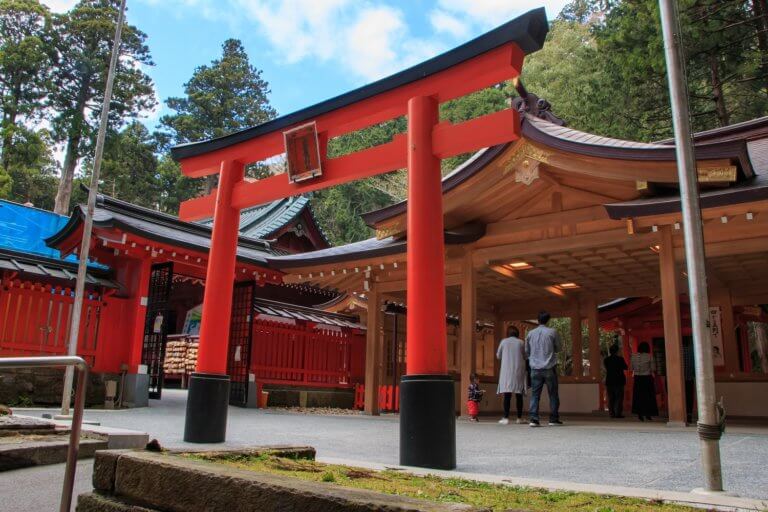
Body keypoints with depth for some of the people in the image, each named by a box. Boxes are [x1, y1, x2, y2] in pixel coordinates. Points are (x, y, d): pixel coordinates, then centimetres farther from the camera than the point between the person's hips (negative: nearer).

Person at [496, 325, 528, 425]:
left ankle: (506, 418, -9)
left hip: (507, 371, 0)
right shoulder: (521, 342, 4)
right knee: (519, 395, 5)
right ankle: (519, 418, 8)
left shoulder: (504, 341, 5)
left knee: (507, 394, -4)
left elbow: (498, 356, 13)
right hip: (519, 371, 1)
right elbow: (525, 356, 10)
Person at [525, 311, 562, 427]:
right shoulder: (552, 332, -4)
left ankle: (534, 419, -6)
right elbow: (558, 348, 7)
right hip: (549, 368, -2)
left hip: (535, 368, 2)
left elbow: (527, 352, 11)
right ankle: (553, 419, 11)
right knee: (553, 394, 9)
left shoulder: (530, 333, 5)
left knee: (535, 394, 2)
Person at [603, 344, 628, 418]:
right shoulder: (620, 359, -11)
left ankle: (612, 413, 8)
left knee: (611, 398, 8)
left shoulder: (606, 360, -1)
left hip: (609, 381, 3)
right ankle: (618, 413, -1)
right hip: (619, 381, -3)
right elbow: (625, 367, 0)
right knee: (619, 397, 2)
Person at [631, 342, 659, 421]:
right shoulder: (649, 356, -9)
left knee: (638, 396, 9)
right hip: (647, 378, -2)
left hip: (637, 378, 2)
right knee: (648, 396, 7)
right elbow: (653, 369, -7)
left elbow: (632, 368, 3)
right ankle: (648, 414, 10)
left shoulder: (634, 356, -2)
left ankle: (640, 414, 10)